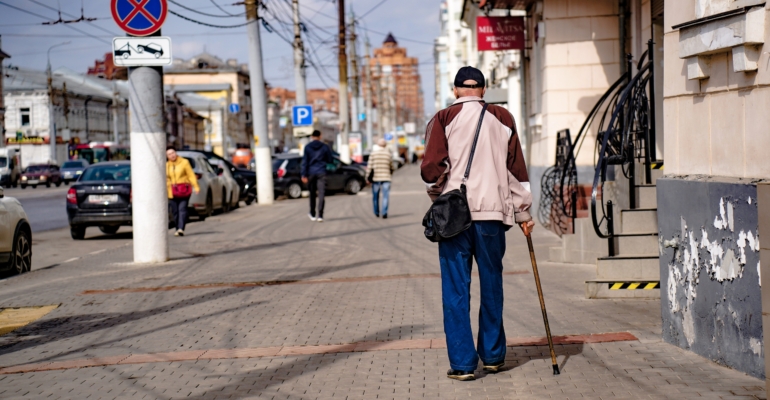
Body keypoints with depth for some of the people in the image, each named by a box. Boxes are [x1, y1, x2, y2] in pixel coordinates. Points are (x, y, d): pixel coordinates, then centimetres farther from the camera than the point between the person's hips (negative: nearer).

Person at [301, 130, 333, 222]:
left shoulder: (307, 147, 0)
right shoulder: (325, 147, 0)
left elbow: (305, 162, -3)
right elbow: (330, 160, 6)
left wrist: (304, 175, -2)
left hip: (311, 173, 1)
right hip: (321, 173, -1)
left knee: (312, 194, 13)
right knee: (321, 194, -4)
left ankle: (313, 215, 21)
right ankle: (320, 215, -13)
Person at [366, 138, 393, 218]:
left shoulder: (373, 153, -1)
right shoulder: (388, 154, 3)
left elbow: (369, 167, -5)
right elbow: (391, 167, 11)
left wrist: (367, 177, 1)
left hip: (375, 178, 0)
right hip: (386, 178, 0)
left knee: (375, 197, 13)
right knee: (385, 196, -2)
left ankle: (376, 213, 21)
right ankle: (384, 213, -15)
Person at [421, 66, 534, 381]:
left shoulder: (444, 119, -1)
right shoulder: (502, 118, 7)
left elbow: (432, 167, -10)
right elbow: (516, 168, 7)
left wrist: (437, 194, 10)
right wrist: (523, 213, 13)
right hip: (492, 213, 2)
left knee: (456, 289, 2)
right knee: (491, 286, 15)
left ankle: (462, 362, 1)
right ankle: (493, 356, 23)